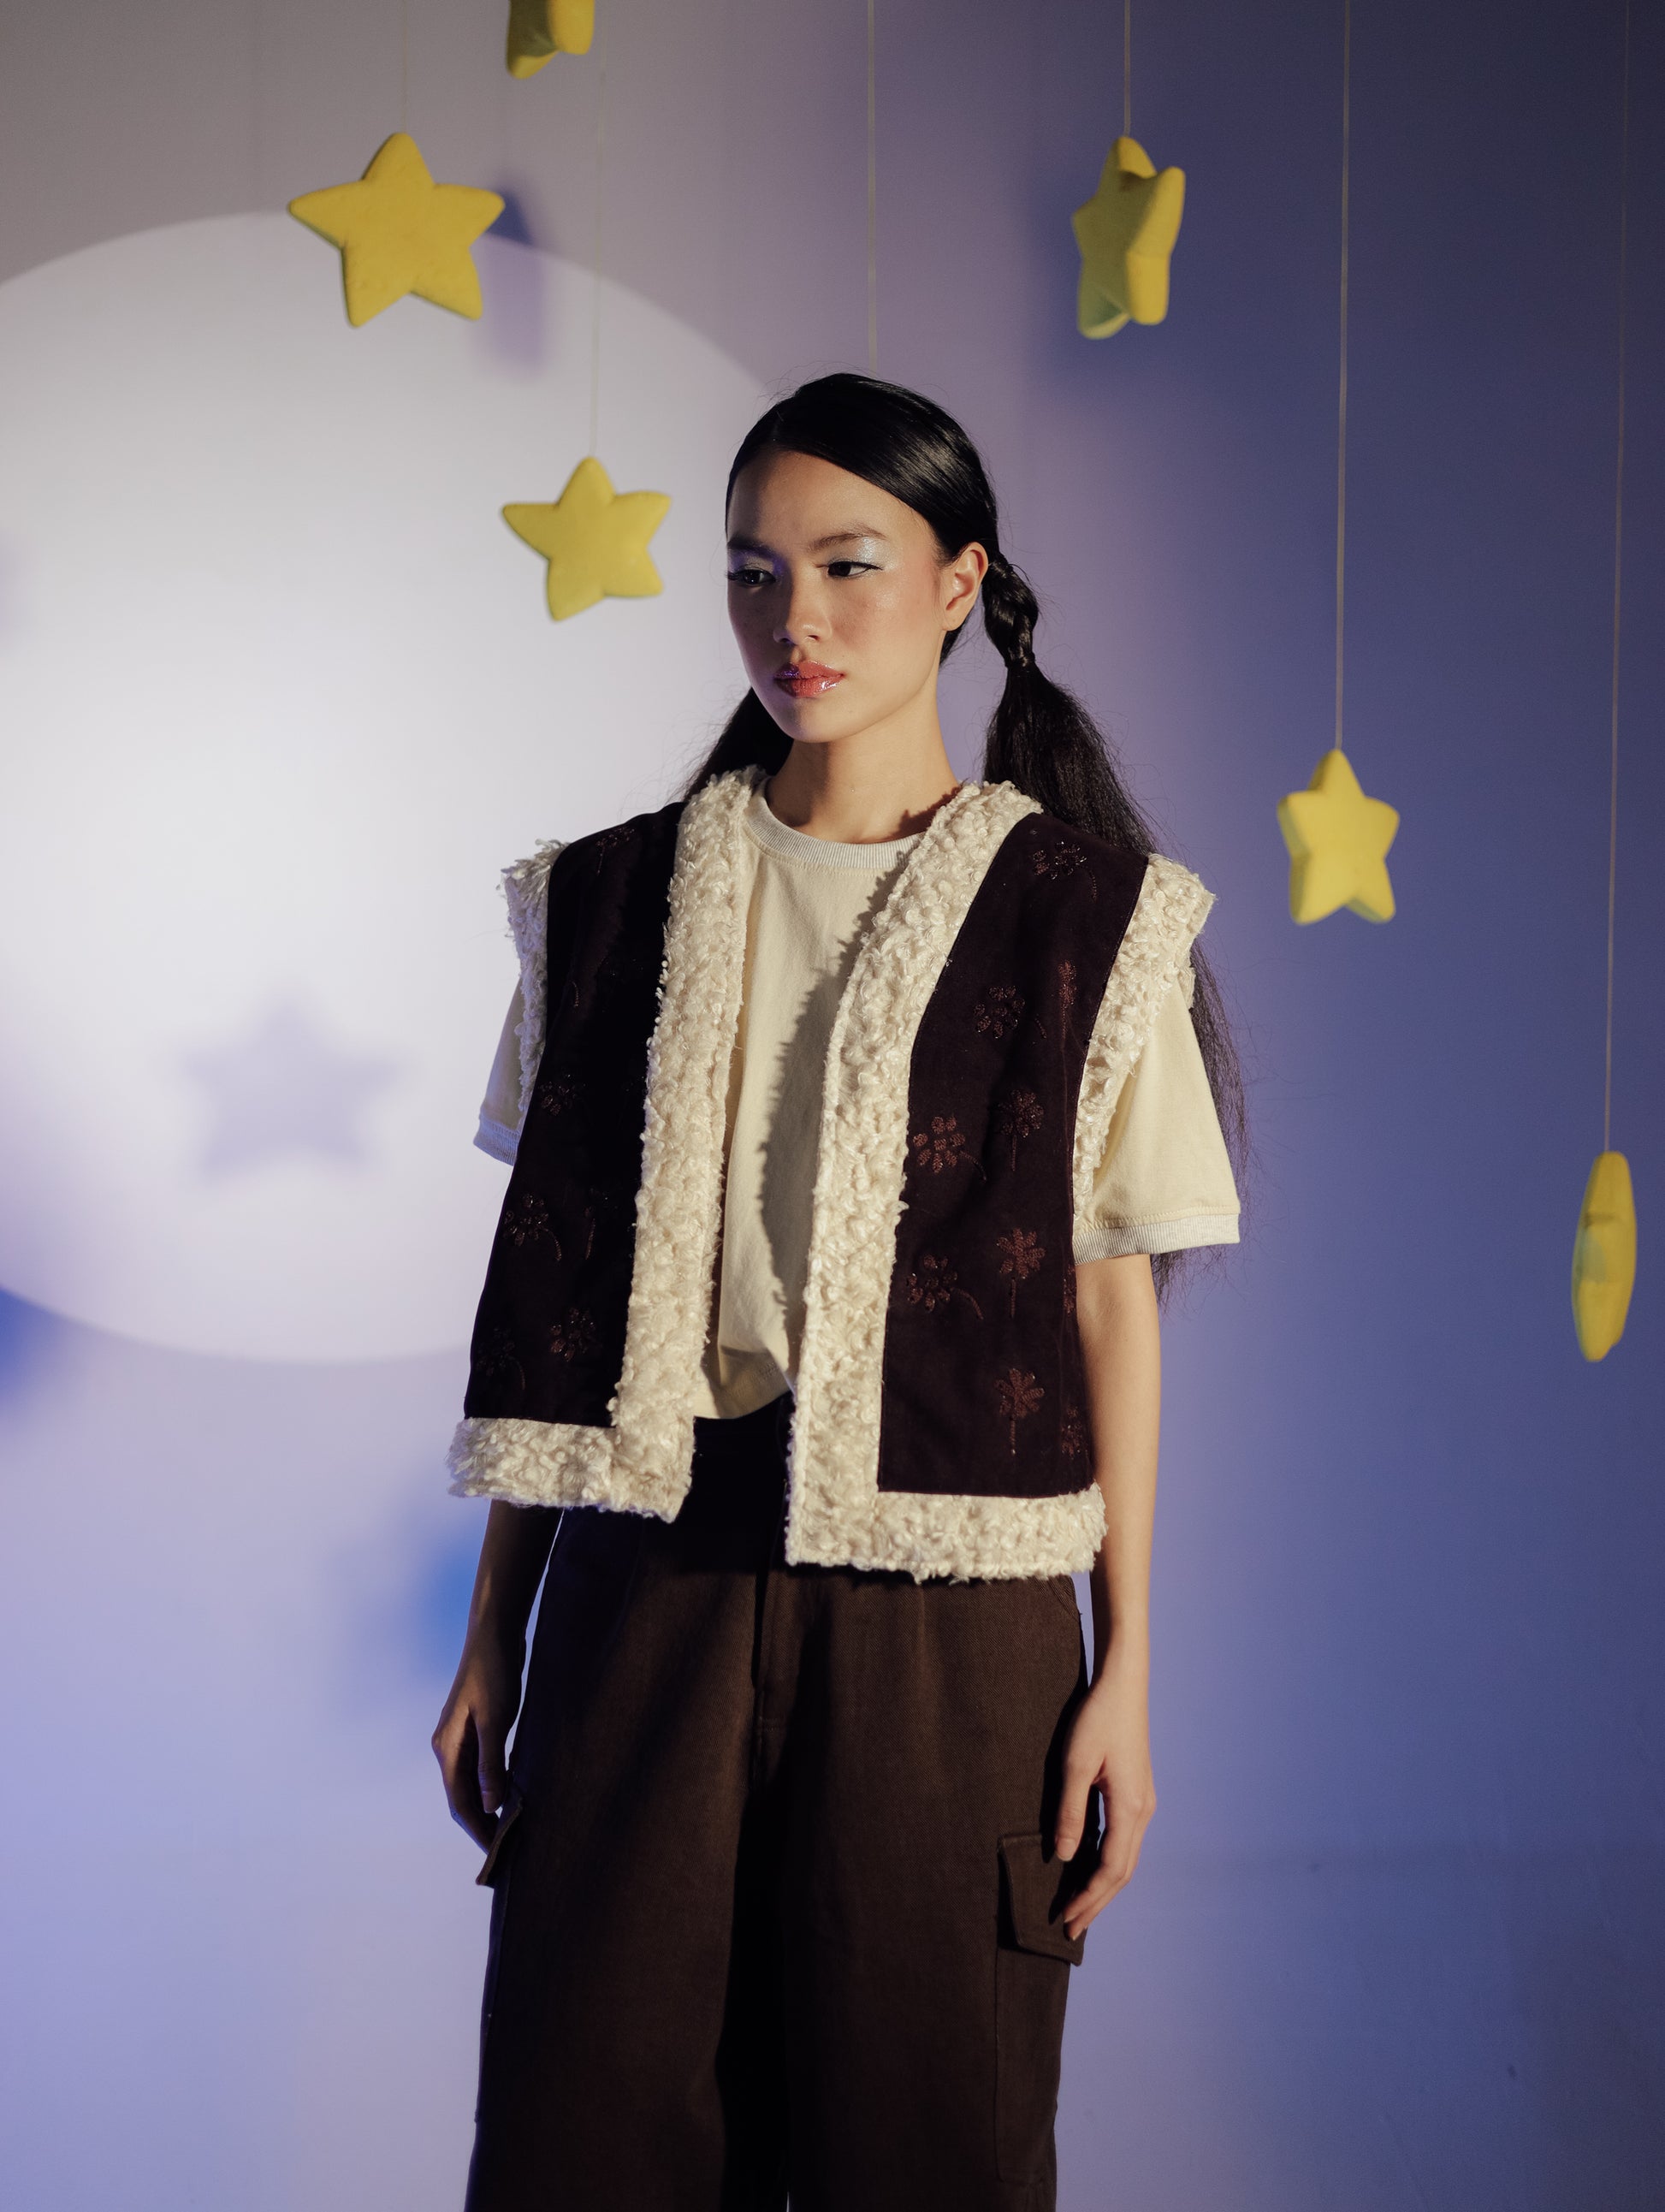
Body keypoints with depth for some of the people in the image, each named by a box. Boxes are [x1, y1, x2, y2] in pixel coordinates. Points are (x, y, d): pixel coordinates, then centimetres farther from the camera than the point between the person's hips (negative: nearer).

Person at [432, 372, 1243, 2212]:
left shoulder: (1084, 917, 1)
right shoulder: (619, 902, 9)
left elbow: (1112, 1303, 1)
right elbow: (553, 1286, 10)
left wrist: (1128, 1663, -2)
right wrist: (492, 1637, 8)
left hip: (945, 1620, -2)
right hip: (646, 1591, 2)